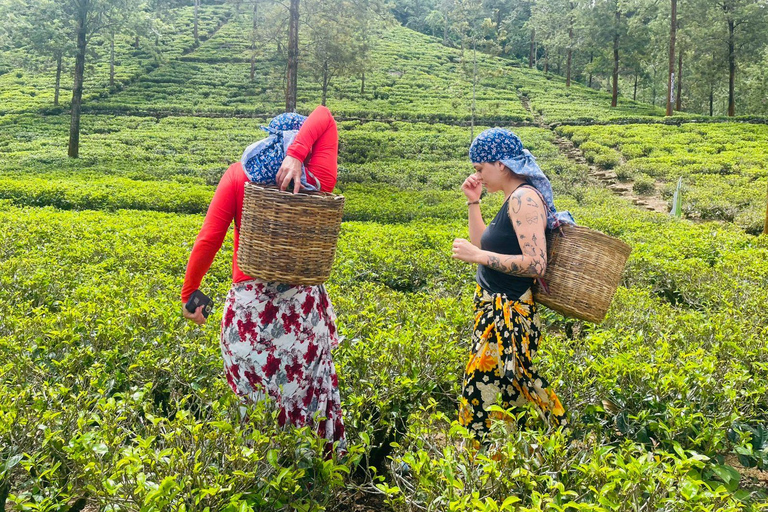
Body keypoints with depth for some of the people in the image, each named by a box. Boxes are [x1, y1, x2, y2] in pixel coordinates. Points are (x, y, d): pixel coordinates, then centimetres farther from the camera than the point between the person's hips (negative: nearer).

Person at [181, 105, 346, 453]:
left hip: (248, 306, 0)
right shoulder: (318, 183, 0)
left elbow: (208, 241, -5)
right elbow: (323, 116, 5)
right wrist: (297, 155, -11)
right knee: (309, 404, 14)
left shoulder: (239, 175, -1)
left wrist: (189, 294, 6)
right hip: (304, 306, 1)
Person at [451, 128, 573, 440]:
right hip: (494, 309, 10)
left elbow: (536, 264, -24)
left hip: (508, 315, -10)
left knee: (480, 397, -7)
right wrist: (473, 202, 14)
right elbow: (484, 246, 22)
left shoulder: (525, 198, -16)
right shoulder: (515, 198, 13)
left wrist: (478, 256, -22)